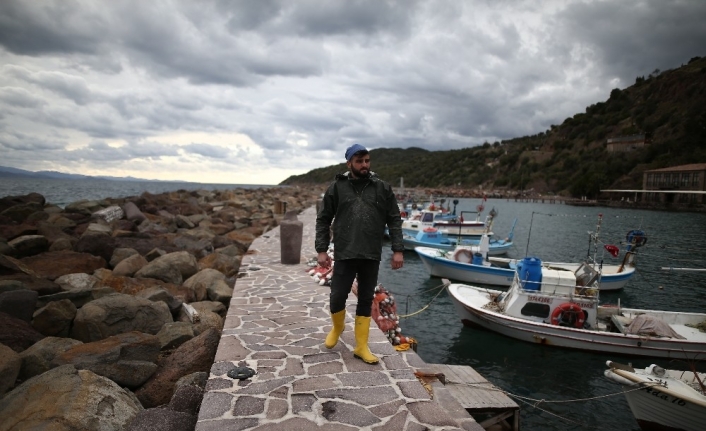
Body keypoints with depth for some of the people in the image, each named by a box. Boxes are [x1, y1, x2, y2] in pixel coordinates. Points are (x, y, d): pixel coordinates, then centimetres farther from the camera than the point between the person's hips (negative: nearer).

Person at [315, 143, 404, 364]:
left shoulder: (383, 188, 4)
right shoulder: (337, 188, 2)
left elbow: (394, 221, 6)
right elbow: (323, 220, 5)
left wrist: (397, 250, -1)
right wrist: (321, 250, -1)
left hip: (371, 256, 1)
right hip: (345, 255, -1)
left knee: (366, 301, 8)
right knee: (337, 297, 1)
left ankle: (361, 346, 21)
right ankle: (337, 328, 33)